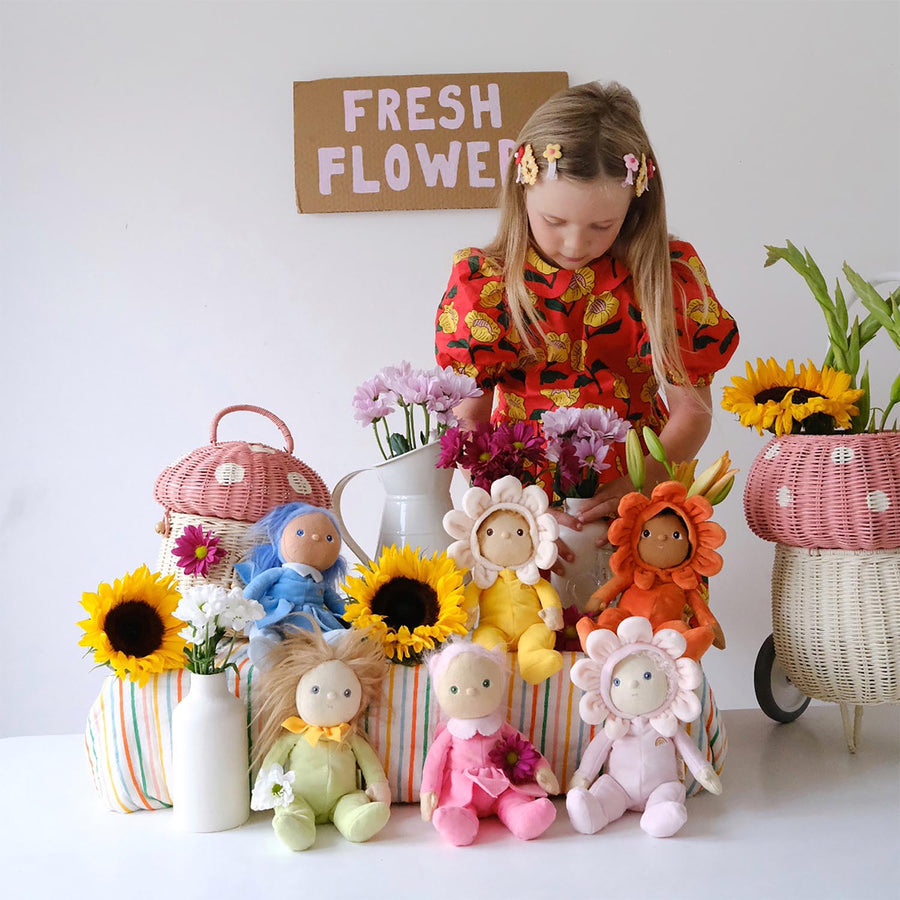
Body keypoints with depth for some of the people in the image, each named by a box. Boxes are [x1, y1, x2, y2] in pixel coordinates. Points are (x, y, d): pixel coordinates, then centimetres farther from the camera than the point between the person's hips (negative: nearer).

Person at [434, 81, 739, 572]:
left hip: (640, 497, 1)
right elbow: (468, 418, -3)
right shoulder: (482, 279, -1)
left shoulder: (668, 273, 0)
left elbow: (693, 409, 1)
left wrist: (639, 486, -18)